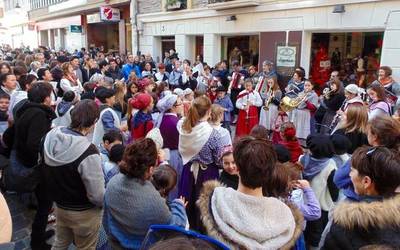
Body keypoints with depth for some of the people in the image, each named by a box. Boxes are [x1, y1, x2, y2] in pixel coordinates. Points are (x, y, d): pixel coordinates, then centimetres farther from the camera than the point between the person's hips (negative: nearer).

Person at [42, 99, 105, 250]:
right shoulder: (88, 153, -34)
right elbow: (97, 196, -28)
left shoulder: (50, 138, -12)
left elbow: (47, 173, 5)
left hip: (59, 206, 6)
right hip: (83, 213, -6)